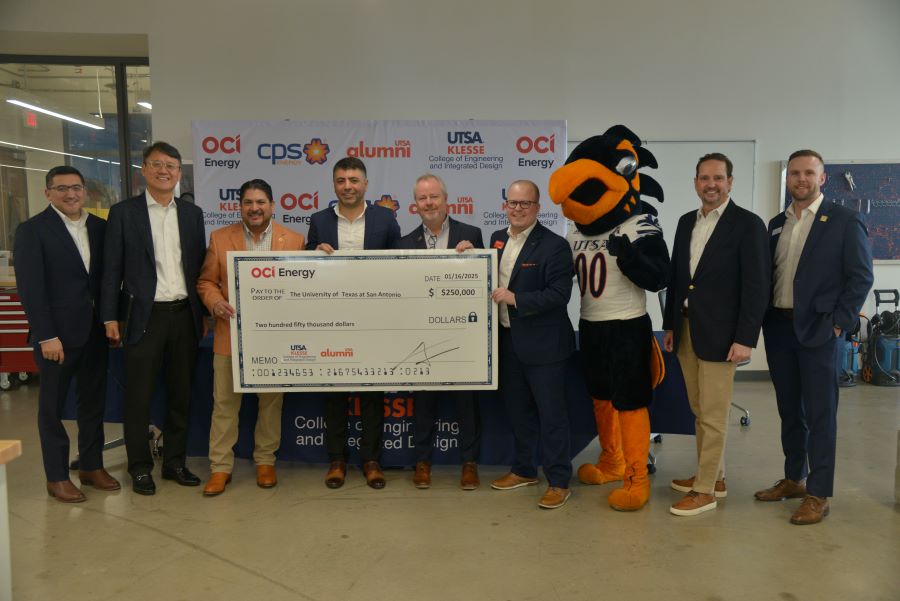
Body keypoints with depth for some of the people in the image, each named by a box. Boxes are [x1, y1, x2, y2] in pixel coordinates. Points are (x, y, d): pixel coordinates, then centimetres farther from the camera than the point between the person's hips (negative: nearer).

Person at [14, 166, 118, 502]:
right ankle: (56, 477, 19)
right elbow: (30, 288, -11)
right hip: (57, 333, -4)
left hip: (95, 329, 5)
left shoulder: (100, 227, 8)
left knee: (94, 401, 12)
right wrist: (46, 336, -15)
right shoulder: (32, 230, -5)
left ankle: (91, 466, 26)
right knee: (53, 406, 8)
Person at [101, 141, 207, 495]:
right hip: (144, 316, -3)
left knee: (181, 393, 10)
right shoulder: (123, 212, 1)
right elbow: (112, 268, -1)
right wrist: (110, 317, -5)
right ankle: (140, 467, 19)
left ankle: (175, 461, 24)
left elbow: (200, 266, 11)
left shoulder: (192, 213, 10)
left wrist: (205, 310, 7)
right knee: (139, 397, 4)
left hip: (185, 314, 3)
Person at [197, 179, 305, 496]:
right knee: (225, 403, 6)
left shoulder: (294, 239, 2)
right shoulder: (220, 238, 5)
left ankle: (265, 461, 26)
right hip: (231, 335, 0)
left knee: (271, 402, 10)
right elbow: (206, 281, 7)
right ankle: (220, 466, 18)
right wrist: (215, 302, -13)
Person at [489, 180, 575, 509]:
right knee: (517, 409, 17)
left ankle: (559, 481, 16)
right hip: (508, 341, 7)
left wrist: (515, 298, -22)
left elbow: (559, 294, -19)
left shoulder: (554, 245, -13)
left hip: (542, 344, -7)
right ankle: (524, 470, 33)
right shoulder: (497, 239, 9)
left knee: (551, 413, 3)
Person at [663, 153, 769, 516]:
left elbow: (757, 286, -12)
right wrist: (669, 325, 13)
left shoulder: (748, 224, -8)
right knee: (699, 411, 14)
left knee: (713, 415, 1)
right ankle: (712, 477, 28)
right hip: (686, 330, 6)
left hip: (719, 333, -6)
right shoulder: (686, 222, 12)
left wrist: (745, 339, -16)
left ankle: (705, 490, 11)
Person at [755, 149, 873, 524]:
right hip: (778, 328, 5)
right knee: (789, 410, 14)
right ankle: (793, 479, 27)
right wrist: (763, 320, 4)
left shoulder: (845, 221, -3)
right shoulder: (776, 224, 12)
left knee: (819, 414, 1)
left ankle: (818, 494, 11)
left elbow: (861, 276, -6)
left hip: (817, 330, -5)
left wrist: (839, 323, -11)